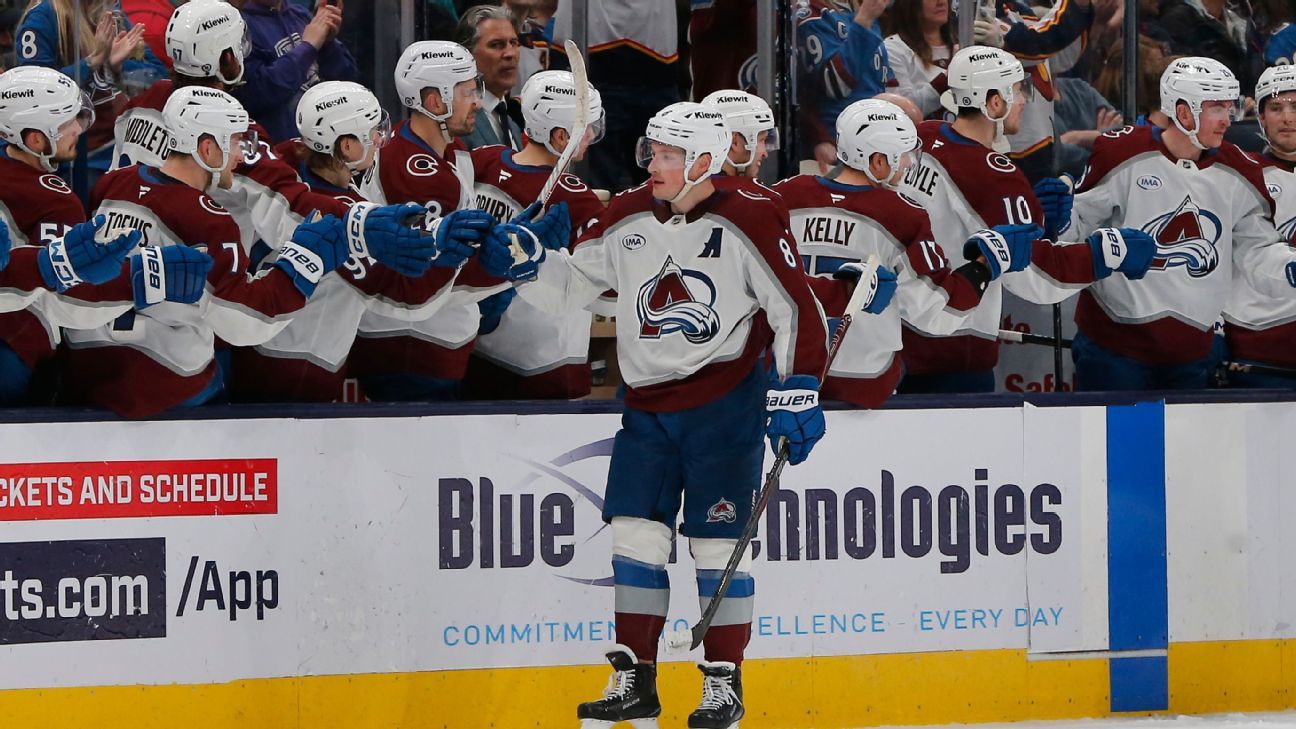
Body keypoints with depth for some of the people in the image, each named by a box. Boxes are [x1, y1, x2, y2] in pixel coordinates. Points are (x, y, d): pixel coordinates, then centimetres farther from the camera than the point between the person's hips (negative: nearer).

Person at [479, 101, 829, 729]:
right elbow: (572, 284, 14)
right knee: (635, 534, 2)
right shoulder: (629, 218, 5)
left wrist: (798, 393, -11)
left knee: (717, 542, -3)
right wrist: (525, 263, -5)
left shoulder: (750, 222, -10)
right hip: (647, 405, 5)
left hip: (725, 405, -5)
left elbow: (796, 310, -7)